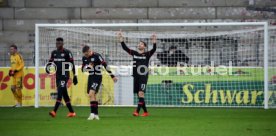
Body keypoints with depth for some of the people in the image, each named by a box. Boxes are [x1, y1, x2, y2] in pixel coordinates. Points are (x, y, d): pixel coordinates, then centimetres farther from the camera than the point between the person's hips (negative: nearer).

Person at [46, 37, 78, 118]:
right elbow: (50, 62, 18)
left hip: (65, 76, -6)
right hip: (58, 76, 7)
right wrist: (47, 67, -5)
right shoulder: (54, 53, 10)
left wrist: (75, 76, -6)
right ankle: (71, 112, 18)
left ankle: (54, 111, -26)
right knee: (64, 94, 9)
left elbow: (72, 64, -5)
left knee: (60, 92, -17)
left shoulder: (67, 52, -7)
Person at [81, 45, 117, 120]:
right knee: (93, 96, 8)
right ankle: (96, 114, 14)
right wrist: (87, 67, -14)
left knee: (91, 94, -20)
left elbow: (105, 65, -14)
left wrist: (112, 76, -12)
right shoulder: (84, 58, 4)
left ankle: (92, 113, -19)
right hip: (90, 77, 7)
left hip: (97, 77, -7)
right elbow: (82, 69, 10)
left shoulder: (97, 56, -16)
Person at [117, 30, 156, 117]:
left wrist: (154, 42, -32)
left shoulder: (147, 54, 1)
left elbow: (153, 50, -15)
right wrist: (121, 40, -5)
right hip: (136, 77, 5)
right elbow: (125, 48, 6)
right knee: (139, 95, 7)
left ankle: (137, 111, -22)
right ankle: (145, 112, 18)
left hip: (143, 77, -5)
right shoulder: (134, 53, 12)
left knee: (141, 93, -16)